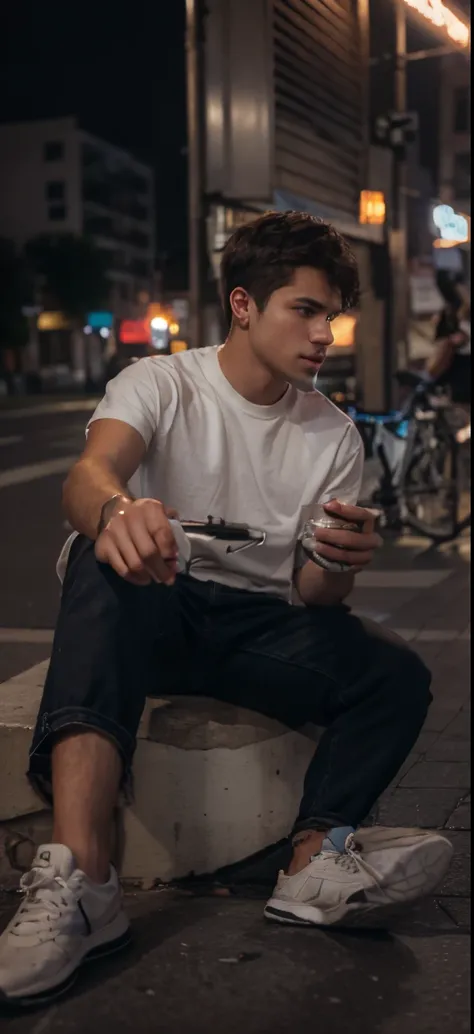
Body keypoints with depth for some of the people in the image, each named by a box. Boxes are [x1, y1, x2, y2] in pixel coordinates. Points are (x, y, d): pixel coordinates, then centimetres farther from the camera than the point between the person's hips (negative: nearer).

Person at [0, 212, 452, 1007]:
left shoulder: (334, 436, 8)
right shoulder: (161, 384, -2)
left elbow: (311, 597, 2)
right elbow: (86, 477, -25)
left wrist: (336, 568, -24)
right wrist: (117, 512, -52)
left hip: (261, 627, 4)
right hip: (151, 613, -3)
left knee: (398, 675, -22)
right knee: (106, 563, -37)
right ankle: (77, 877, -48)